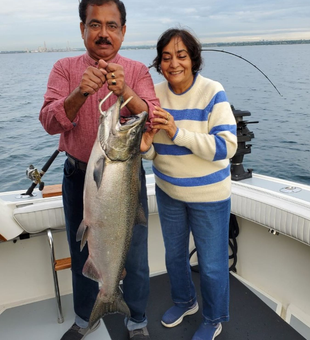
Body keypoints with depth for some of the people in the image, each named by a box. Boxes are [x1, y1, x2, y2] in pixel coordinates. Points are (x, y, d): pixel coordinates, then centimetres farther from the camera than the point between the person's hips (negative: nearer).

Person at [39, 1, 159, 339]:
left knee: (135, 257, 10)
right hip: (78, 175, 2)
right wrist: (80, 93, -32)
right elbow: (50, 122, -15)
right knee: (82, 254, 19)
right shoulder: (65, 68, 0)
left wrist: (125, 92, -37)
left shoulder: (137, 71, -3)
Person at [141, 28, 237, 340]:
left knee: (211, 264, 9)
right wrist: (145, 147, -24)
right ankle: (184, 301, 51)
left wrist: (178, 132, -32)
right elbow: (153, 152, 0)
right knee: (174, 254, 23)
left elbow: (227, 147, -24)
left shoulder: (212, 92, -17)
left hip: (208, 194, -4)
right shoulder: (155, 94, -5)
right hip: (168, 191, 5)